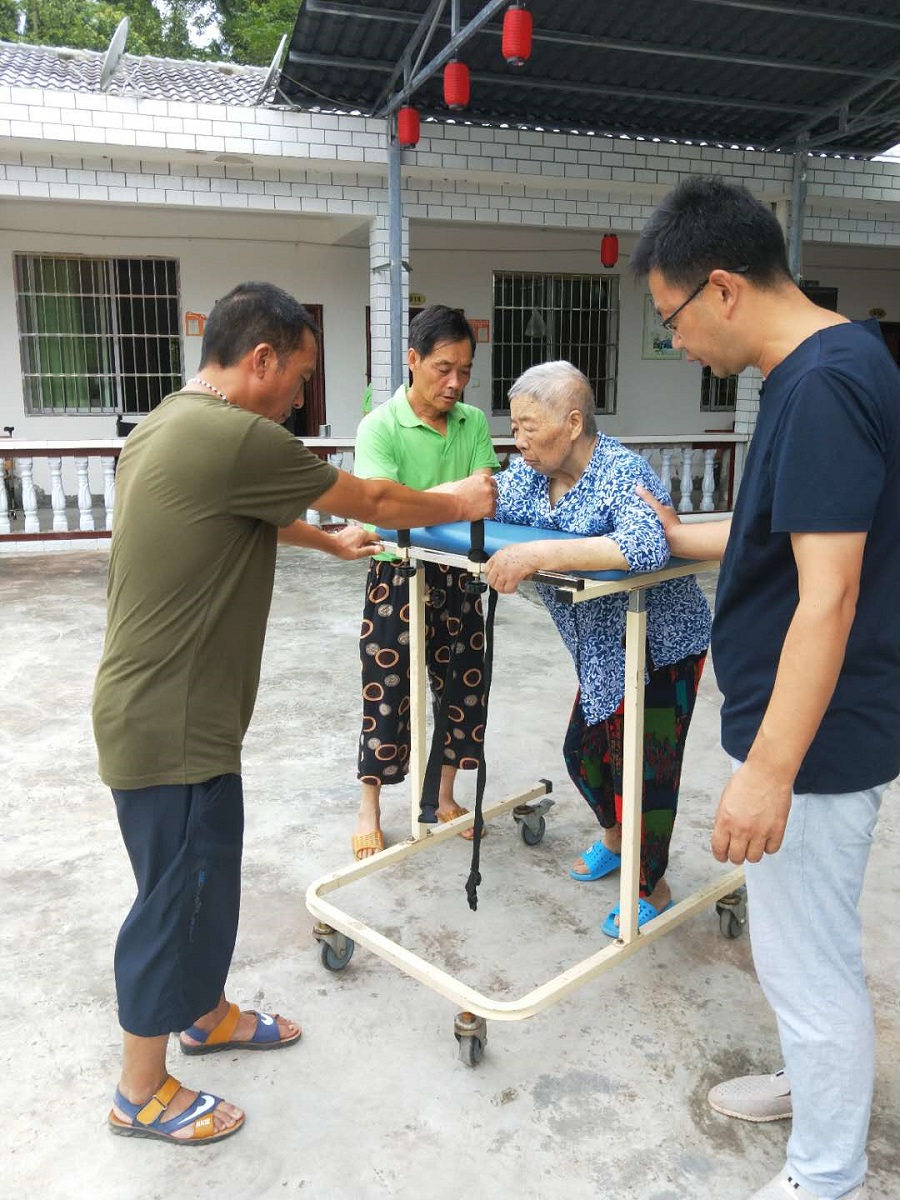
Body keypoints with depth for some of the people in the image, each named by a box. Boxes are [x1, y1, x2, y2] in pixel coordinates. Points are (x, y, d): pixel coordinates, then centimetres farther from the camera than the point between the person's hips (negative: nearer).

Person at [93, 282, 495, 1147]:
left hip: (166, 710, 10)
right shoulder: (234, 436, -22)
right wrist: (462, 505, 6)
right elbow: (369, 500, -11)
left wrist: (329, 542, 36)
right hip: (170, 724, -10)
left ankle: (207, 1013, 44)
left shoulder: (166, 427, 9)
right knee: (175, 894, 6)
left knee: (205, 875, 23)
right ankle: (142, 1094, 26)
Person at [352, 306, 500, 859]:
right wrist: (453, 496, -41)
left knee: (462, 687, 13)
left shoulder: (474, 422, 2)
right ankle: (370, 810, 23)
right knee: (386, 693, 4)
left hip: (458, 575, 5)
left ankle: (445, 798, 33)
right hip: (398, 575, -5)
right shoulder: (381, 426, -13)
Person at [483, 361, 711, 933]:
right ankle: (614, 839, 47)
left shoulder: (622, 473, -27)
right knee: (584, 751, 18)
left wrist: (539, 553, -48)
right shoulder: (531, 471, -2)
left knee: (641, 766, 1)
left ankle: (653, 889, 24)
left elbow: (646, 547, -45)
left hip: (662, 644, -8)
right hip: (604, 650, 8)